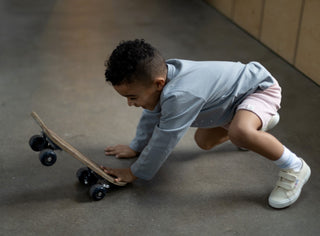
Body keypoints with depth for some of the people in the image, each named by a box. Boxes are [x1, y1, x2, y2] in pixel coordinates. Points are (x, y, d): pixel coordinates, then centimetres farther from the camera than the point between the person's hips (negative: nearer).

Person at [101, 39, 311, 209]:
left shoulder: (180, 96, -41)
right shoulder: (159, 73, -12)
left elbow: (163, 141, -29)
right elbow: (151, 116, 8)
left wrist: (135, 174, -16)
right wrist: (136, 148, 15)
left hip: (261, 87, -10)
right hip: (232, 96, 10)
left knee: (240, 132, -39)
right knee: (204, 142, 21)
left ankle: (295, 168, -13)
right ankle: (263, 120, 43)